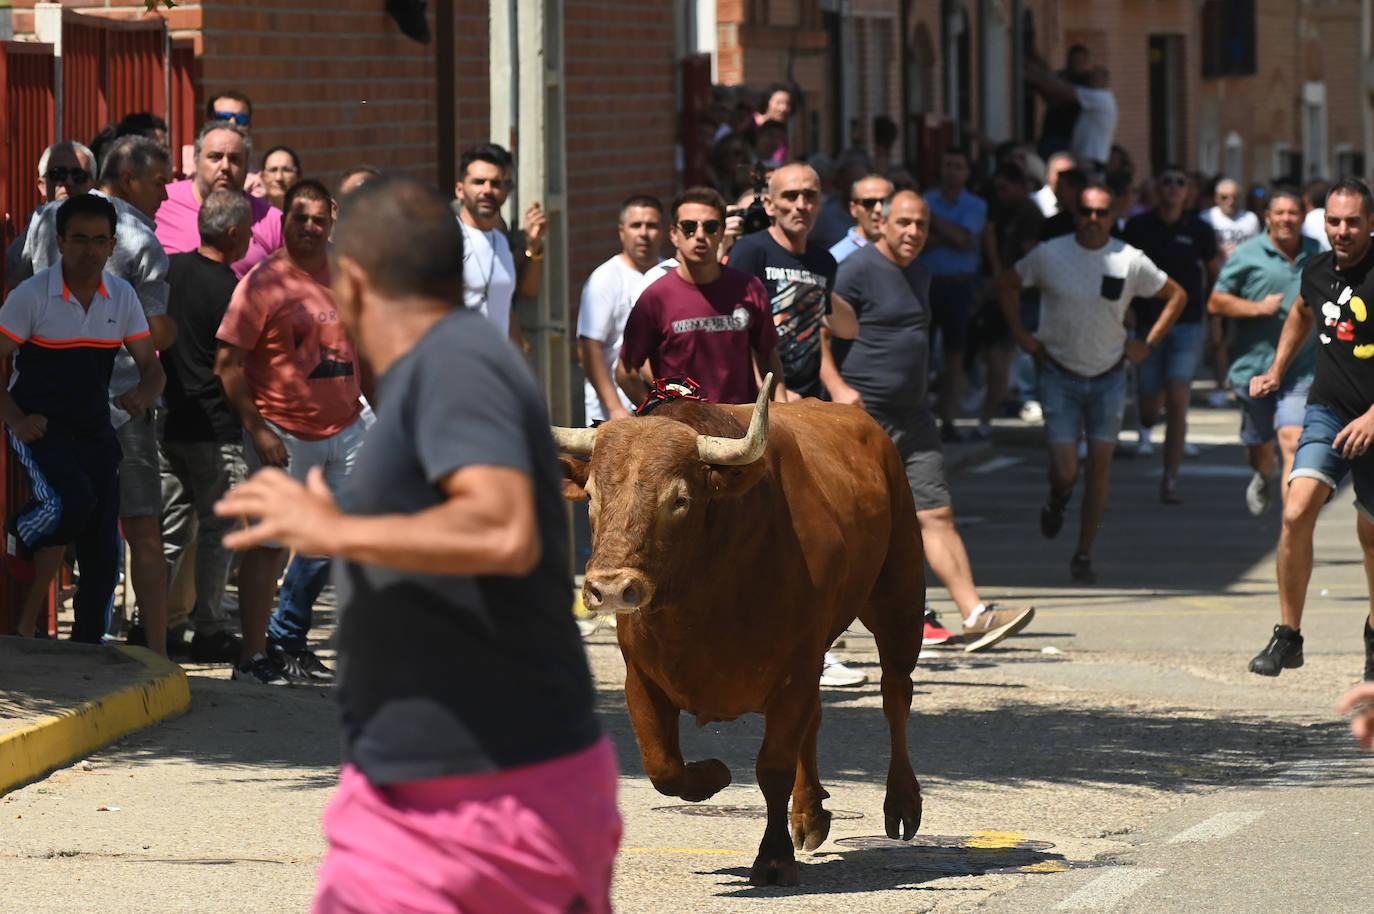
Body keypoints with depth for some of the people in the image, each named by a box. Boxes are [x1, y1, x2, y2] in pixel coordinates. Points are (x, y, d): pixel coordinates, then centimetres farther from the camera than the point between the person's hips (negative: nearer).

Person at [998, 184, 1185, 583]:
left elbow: (1176, 296, 9)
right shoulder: (1049, 255, -7)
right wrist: (1020, 334, 3)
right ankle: (1057, 501, 28)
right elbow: (1007, 284, 11)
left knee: (1100, 465, -3)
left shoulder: (1130, 261, -6)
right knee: (1065, 471, -10)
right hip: (1059, 376, -1)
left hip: (1109, 377, 1)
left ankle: (1084, 555, 9)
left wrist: (1148, 342, 3)